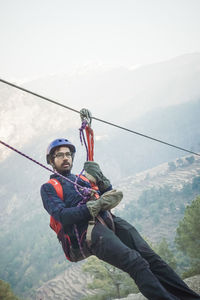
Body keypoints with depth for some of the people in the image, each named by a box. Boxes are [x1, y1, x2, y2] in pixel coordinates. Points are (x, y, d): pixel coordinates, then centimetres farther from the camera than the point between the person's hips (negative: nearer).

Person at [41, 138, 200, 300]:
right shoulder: (49, 188, 13)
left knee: (150, 256, -14)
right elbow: (62, 216, -6)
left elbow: (109, 199, 26)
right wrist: (97, 205, -15)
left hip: (110, 220, 5)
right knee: (136, 262, -27)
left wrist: (101, 180, 9)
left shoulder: (82, 179, 30)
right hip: (87, 231, -5)